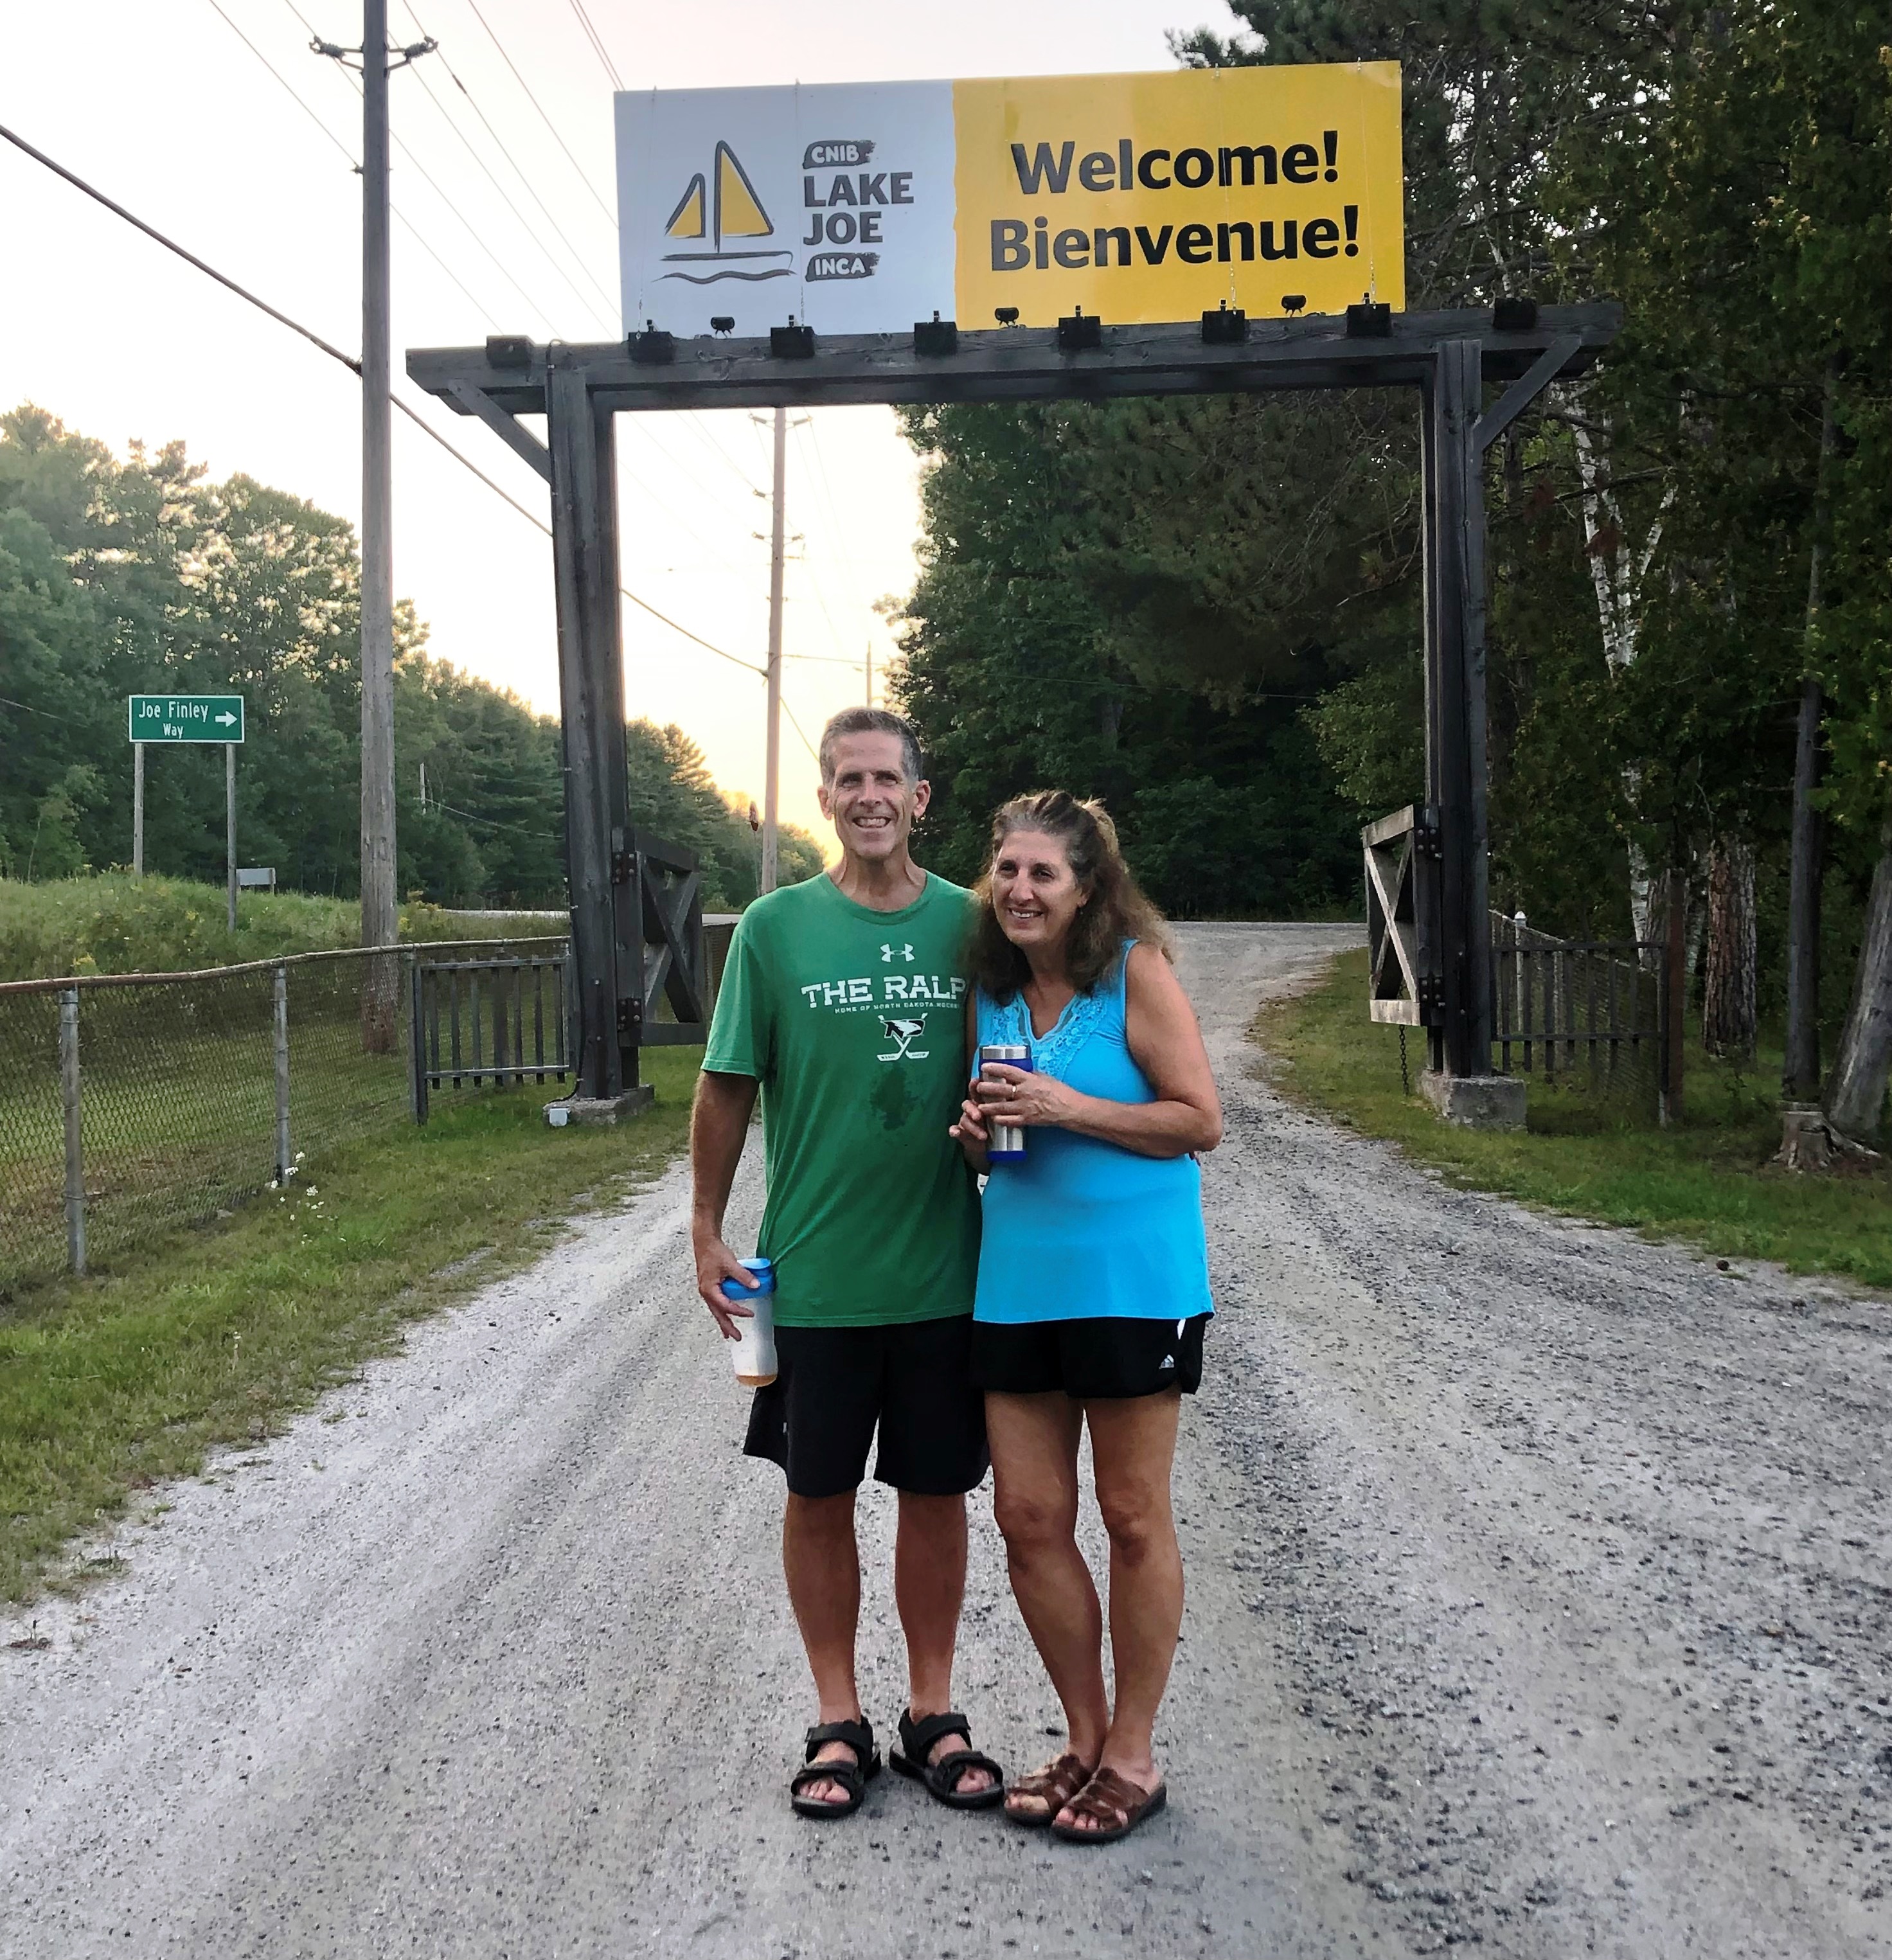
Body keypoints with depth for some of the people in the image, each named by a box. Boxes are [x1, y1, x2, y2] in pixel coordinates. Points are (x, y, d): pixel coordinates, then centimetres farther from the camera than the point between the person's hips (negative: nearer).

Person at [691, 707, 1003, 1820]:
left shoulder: (968, 922, 0)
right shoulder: (778, 927, -3)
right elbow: (728, 1089, 1)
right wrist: (708, 1234, 0)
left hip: (944, 1269, 1)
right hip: (815, 1273, -1)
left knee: (937, 1492, 11)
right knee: (820, 1497, 10)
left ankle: (934, 1713, 28)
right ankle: (839, 1722, 27)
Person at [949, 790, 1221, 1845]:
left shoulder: (1136, 971, -9)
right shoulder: (991, 987, 9)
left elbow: (1202, 1121, -12)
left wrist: (1067, 1107, -19)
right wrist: (979, 1130, -3)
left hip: (1133, 1276, -6)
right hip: (1019, 1278, 6)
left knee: (1134, 1518, 7)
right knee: (1029, 1518, 8)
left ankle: (1133, 1757, 23)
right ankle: (1086, 1737, 28)